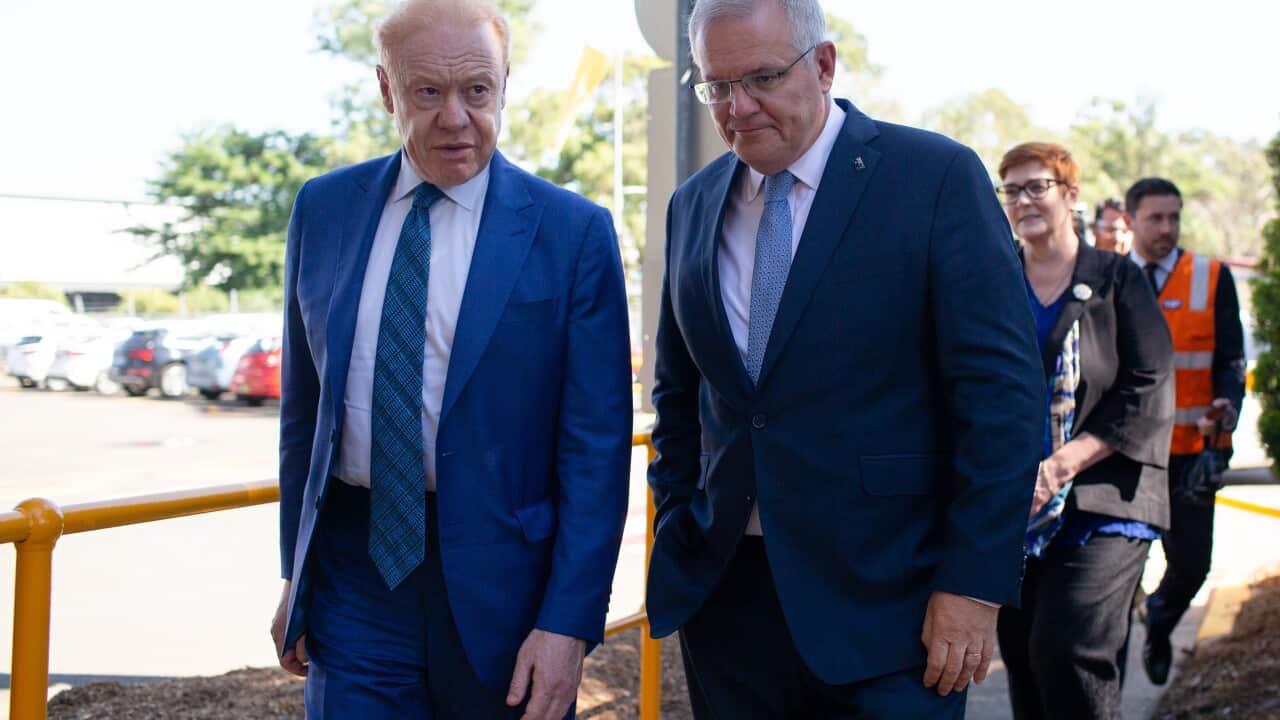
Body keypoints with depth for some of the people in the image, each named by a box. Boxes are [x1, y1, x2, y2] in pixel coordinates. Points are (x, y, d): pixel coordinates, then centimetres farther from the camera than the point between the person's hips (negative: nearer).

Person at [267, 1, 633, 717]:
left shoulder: (574, 232, -7)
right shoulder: (323, 208, 4)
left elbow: (596, 444, -8)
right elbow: (304, 402, 11)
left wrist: (569, 624, -13)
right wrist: (297, 569, 12)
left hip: (499, 584, -2)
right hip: (354, 577, 2)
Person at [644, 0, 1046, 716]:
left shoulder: (939, 176, -7)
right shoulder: (693, 206, 9)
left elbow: (1003, 390, -10)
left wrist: (974, 583, -14)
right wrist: (677, 537, 9)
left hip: (884, 603, -4)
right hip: (724, 595, 5)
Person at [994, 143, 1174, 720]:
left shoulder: (1117, 279, 4)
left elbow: (1147, 391, -3)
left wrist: (1062, 465, -13)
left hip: (1100, 503, -3)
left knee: (1068, 652, -17)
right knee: (1022, 660, 4)